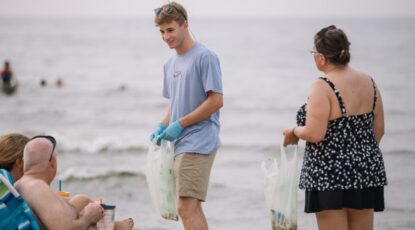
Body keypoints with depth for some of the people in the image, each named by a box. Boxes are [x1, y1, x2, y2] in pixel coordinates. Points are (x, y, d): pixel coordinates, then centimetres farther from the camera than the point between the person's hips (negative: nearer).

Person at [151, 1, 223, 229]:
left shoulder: (205, 57, -9)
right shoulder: (170, 64, 17)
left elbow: (216, 101, -13)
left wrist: (180, 124, -13)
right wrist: (162, 127, 5)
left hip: (197, 143, -9)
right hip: (180, 143, 9)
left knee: (186, 207, -16)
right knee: (192, 206, 11)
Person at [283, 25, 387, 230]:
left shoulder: (323, 87, -15)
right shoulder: (368, 82, 6)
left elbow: (314, 134, -20)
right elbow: (378, 130, 11)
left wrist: (294, 132, -1)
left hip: (331, 172, -7)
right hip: (367, 171, 7)